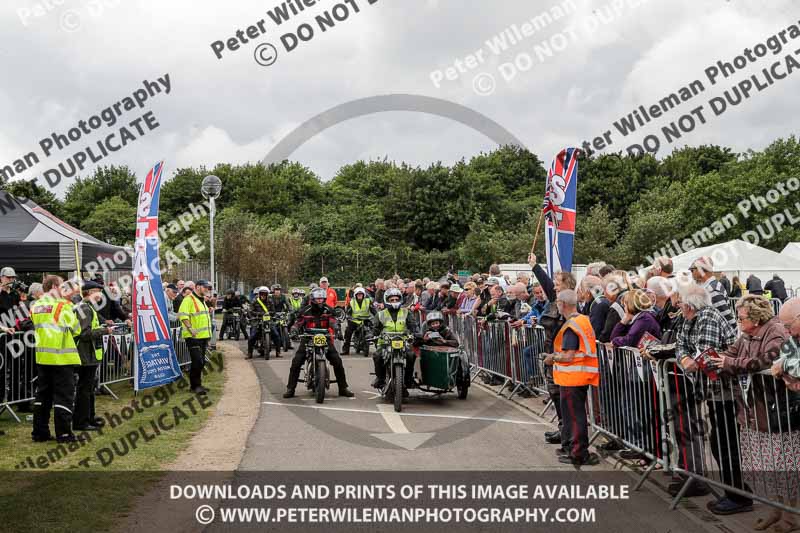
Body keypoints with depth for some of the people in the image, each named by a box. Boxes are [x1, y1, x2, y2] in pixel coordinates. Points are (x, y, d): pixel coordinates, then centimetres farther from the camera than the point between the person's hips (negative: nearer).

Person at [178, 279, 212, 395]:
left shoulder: (202, 300, 20)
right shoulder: (189, 299, -11)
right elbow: (182, 315, -25)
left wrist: (208, 334, 27)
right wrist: (190, 328, -31)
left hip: (203, 336, 9)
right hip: (193, 337, -9)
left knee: (201, 361, 13)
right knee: (197, 361, -11)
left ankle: (197, 384, 22)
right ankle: (195, 385, -2)